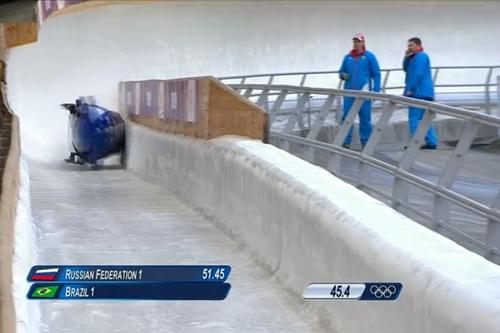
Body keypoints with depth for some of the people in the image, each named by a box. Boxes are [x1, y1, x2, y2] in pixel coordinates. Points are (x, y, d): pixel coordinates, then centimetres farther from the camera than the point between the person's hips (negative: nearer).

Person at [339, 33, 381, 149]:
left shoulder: (369, 57, 1)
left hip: (364, 93, -3)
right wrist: (343, 75, -4)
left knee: (365, 118, 2)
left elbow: (376, 74, 1)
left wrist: (376, 90, -7)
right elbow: (341, 71, 20)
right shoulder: (347, 57, 11)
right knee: (346, 117, 0)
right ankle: (346, 142, 7)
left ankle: (366, 142, 10)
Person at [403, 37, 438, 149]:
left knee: (414, 118, -10)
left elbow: (418, 74, -19)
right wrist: (406, 58, 6)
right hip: (423, 93, 11)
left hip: (419, 93, -11)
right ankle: (431, 142, 11)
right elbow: (406, 69, 22)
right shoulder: (415, 57, 21)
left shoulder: (421, 56, -11)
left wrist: (410, 89, -18)